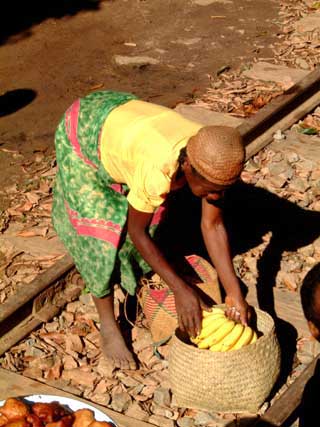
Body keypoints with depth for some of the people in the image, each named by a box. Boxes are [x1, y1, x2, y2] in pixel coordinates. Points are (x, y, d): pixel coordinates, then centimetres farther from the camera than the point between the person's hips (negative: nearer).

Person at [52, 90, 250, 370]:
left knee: (151, 216, 9)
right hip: (82, 134, -6)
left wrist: (234, 293, -20)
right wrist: (181, 290, -26)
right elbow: (137, 231, -27)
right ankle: (108, 325, 6)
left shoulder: (214, 161, -25)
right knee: (101, 233, -10)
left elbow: (213, 226, -15)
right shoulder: (159, 168, -43)